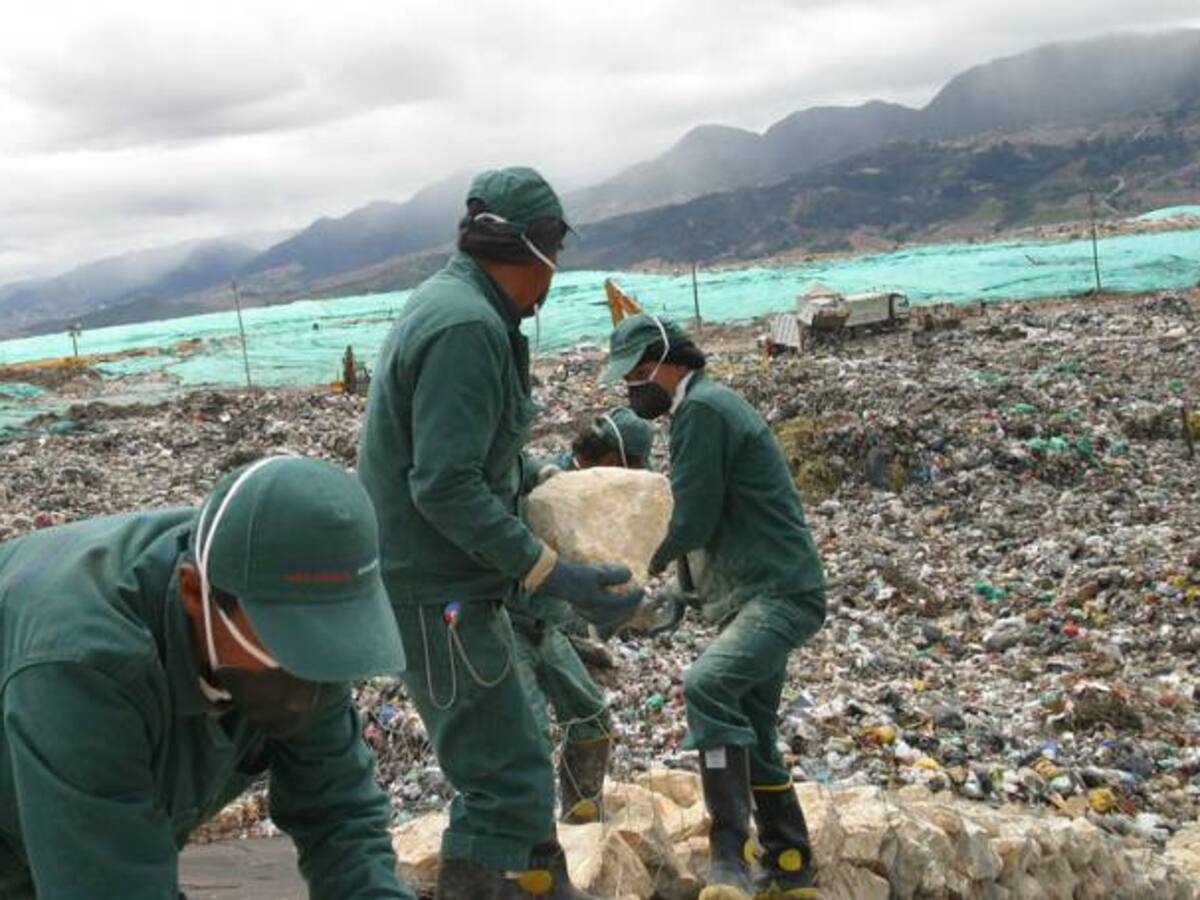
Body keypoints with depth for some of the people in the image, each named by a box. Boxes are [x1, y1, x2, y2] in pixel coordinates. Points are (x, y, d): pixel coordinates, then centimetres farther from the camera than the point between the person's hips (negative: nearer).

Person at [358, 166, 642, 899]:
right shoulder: (468, 326, -21)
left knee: (515, 757, 22)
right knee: (508, 781, -5)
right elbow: (445, 486, -27)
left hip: (449, 583, 11)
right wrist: (551, 573, -24)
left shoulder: (455, 305, 11)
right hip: (438, 596, -11)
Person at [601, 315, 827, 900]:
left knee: (707, 687, -32)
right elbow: (705, 521, 21)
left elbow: (692, 523, -16)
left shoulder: (701, 409, -12)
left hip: (778, 594, -11)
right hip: (759, 596, 11)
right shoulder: (706, 407, 20)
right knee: (748, 736, 15)